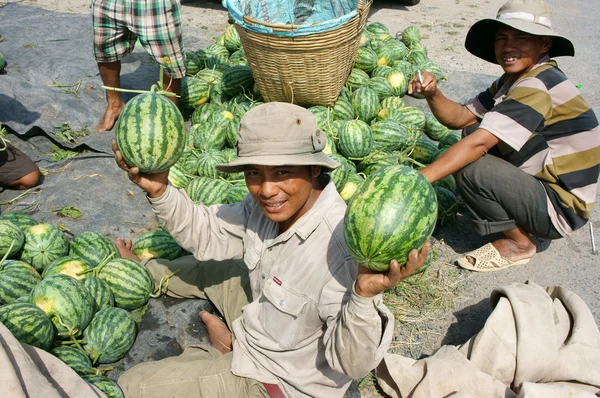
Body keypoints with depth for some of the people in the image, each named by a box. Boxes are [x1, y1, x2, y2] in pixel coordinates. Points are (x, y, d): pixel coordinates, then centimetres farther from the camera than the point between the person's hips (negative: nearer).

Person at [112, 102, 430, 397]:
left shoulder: (343, 247, -39)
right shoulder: (267, 203, -16)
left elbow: (350, 364, -33)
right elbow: (207, 234, -1)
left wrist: (366, 296, -53)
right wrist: (159, 191, -17)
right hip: (260, 317, 7)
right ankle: (145, 271, 53)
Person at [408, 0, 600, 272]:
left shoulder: (538, 86, -24)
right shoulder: (512, 82, 6)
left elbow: (478, 144, -32)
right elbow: (459, 118, 0)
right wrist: (432, 94, -19)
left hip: (563, 208, -9)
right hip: (542, 186, 9)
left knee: (470, 168, -26)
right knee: (476, 127, 10)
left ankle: (518, 244, -2)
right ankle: (520, 223, 13)